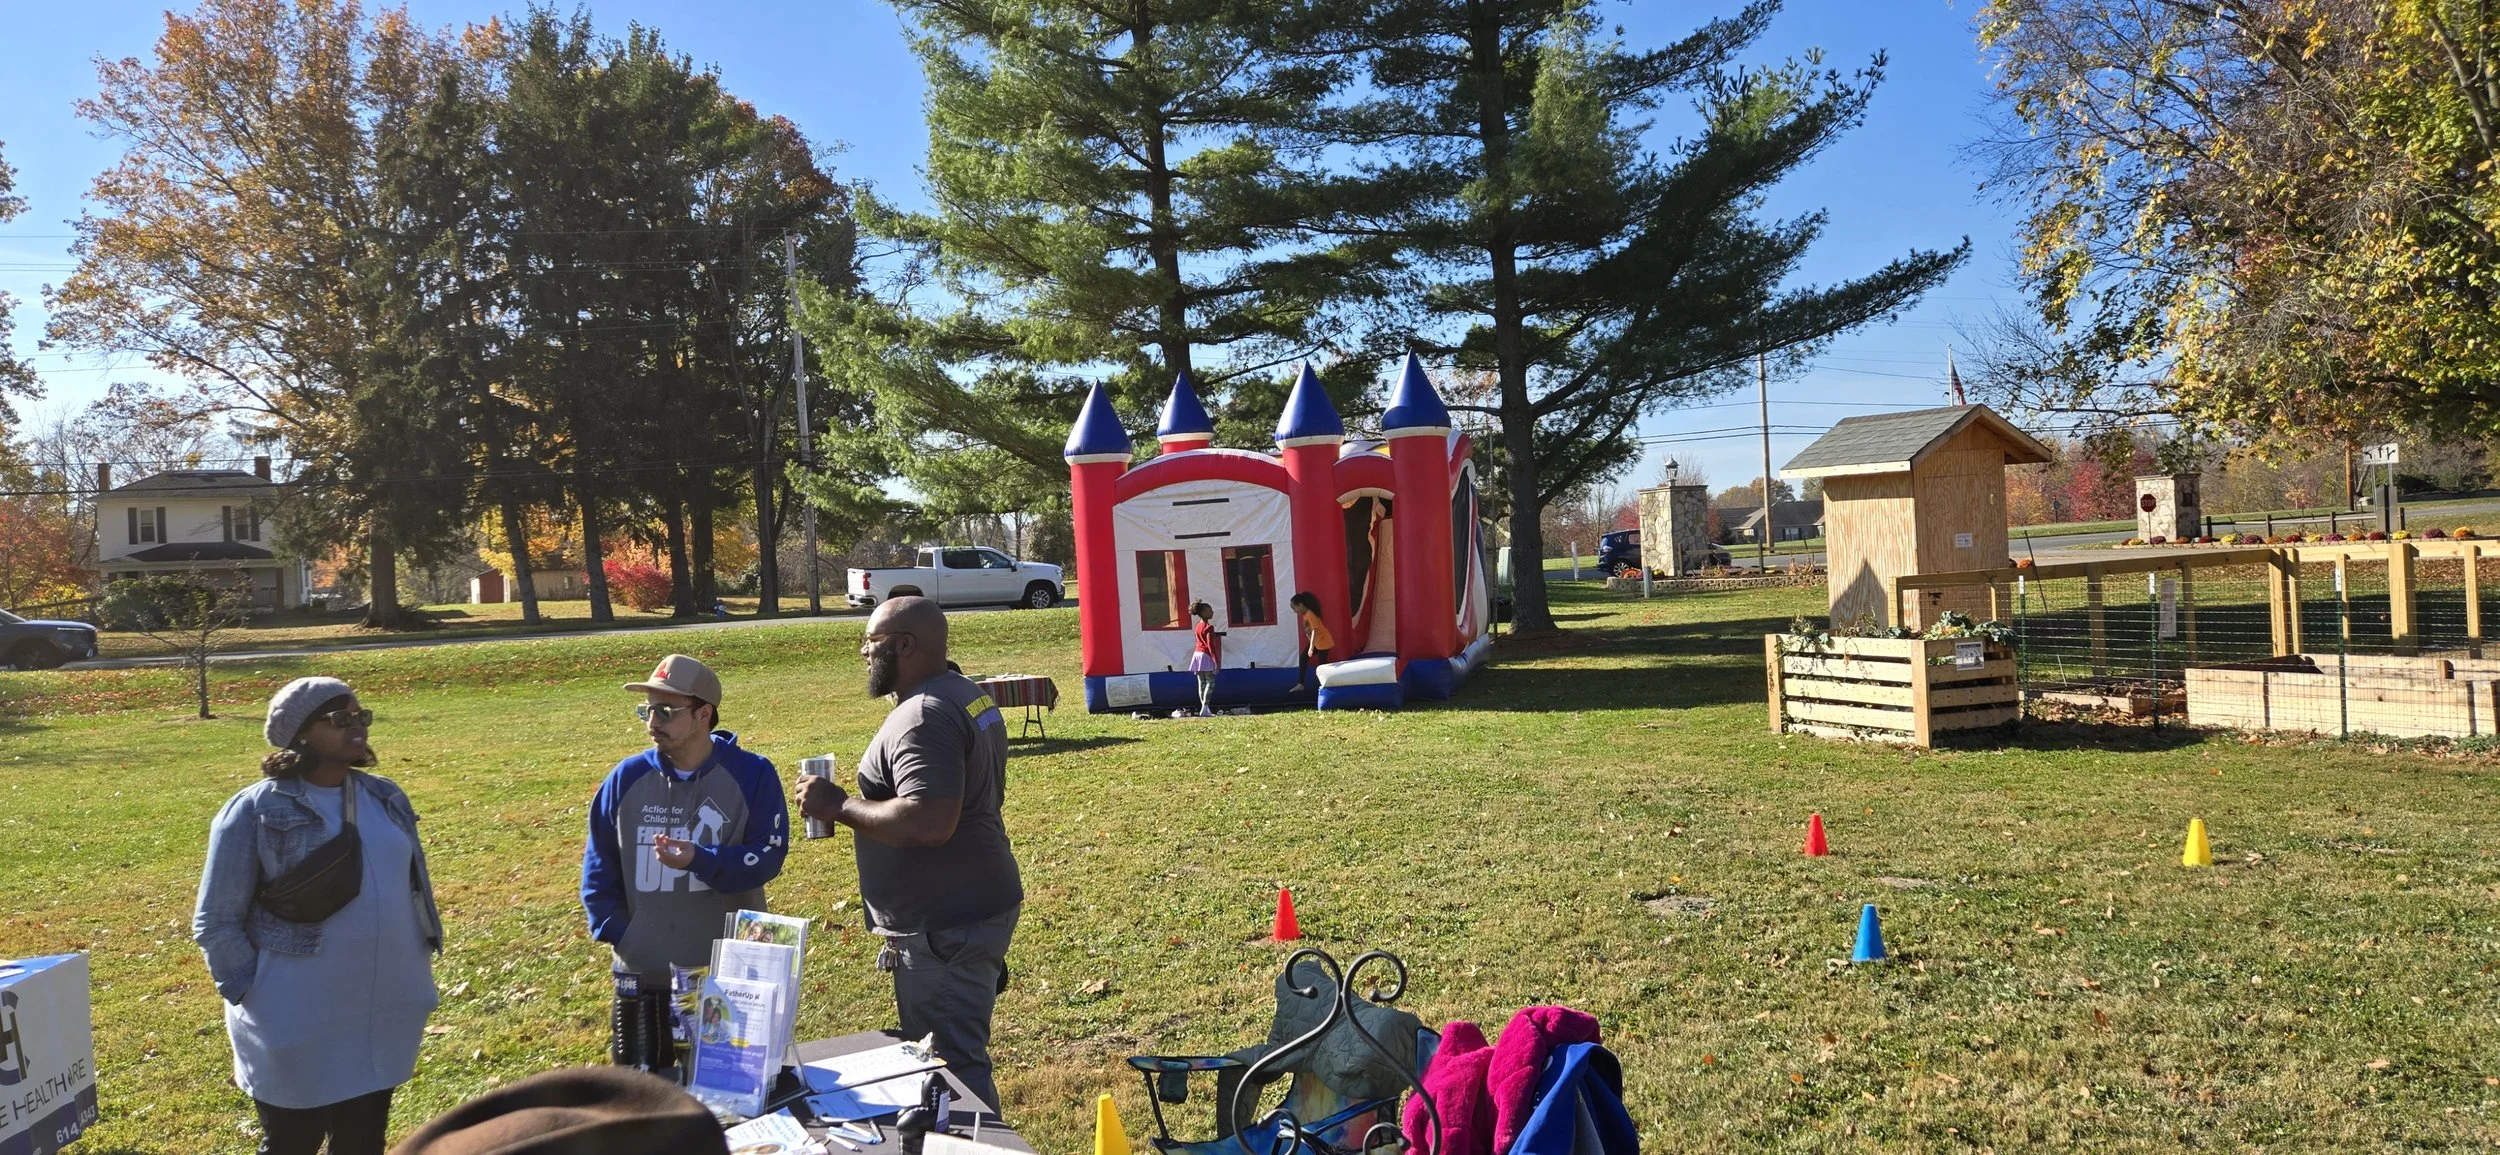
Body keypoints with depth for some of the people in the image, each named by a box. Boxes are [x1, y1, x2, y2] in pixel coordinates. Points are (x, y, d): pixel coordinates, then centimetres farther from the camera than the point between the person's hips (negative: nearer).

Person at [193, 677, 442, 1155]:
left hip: (385, 1017, 5)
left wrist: (423, 961, 12)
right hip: (298, 1027, -5)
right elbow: (216, 923, -8)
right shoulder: (257, 810, -11)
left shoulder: (386, 799, 6)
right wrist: (253, 999, -10)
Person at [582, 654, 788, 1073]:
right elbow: (599, 866, 8)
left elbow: (767, 857, -12)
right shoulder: (627, 778, 1)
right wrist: (615, 931, -3)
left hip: (732, 975, -3)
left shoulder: (752, 774, -7)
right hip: (644, 975, 3)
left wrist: (700, 860, -26)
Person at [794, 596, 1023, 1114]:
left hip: (944, 929, -11)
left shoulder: (923, 717, -21)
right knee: (963, 1057, 19)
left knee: (950, 1068, -3)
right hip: (981, 909, 11)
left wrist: (838, 806, -20)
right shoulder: (969, 696, 12)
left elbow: (929, 821, -31)